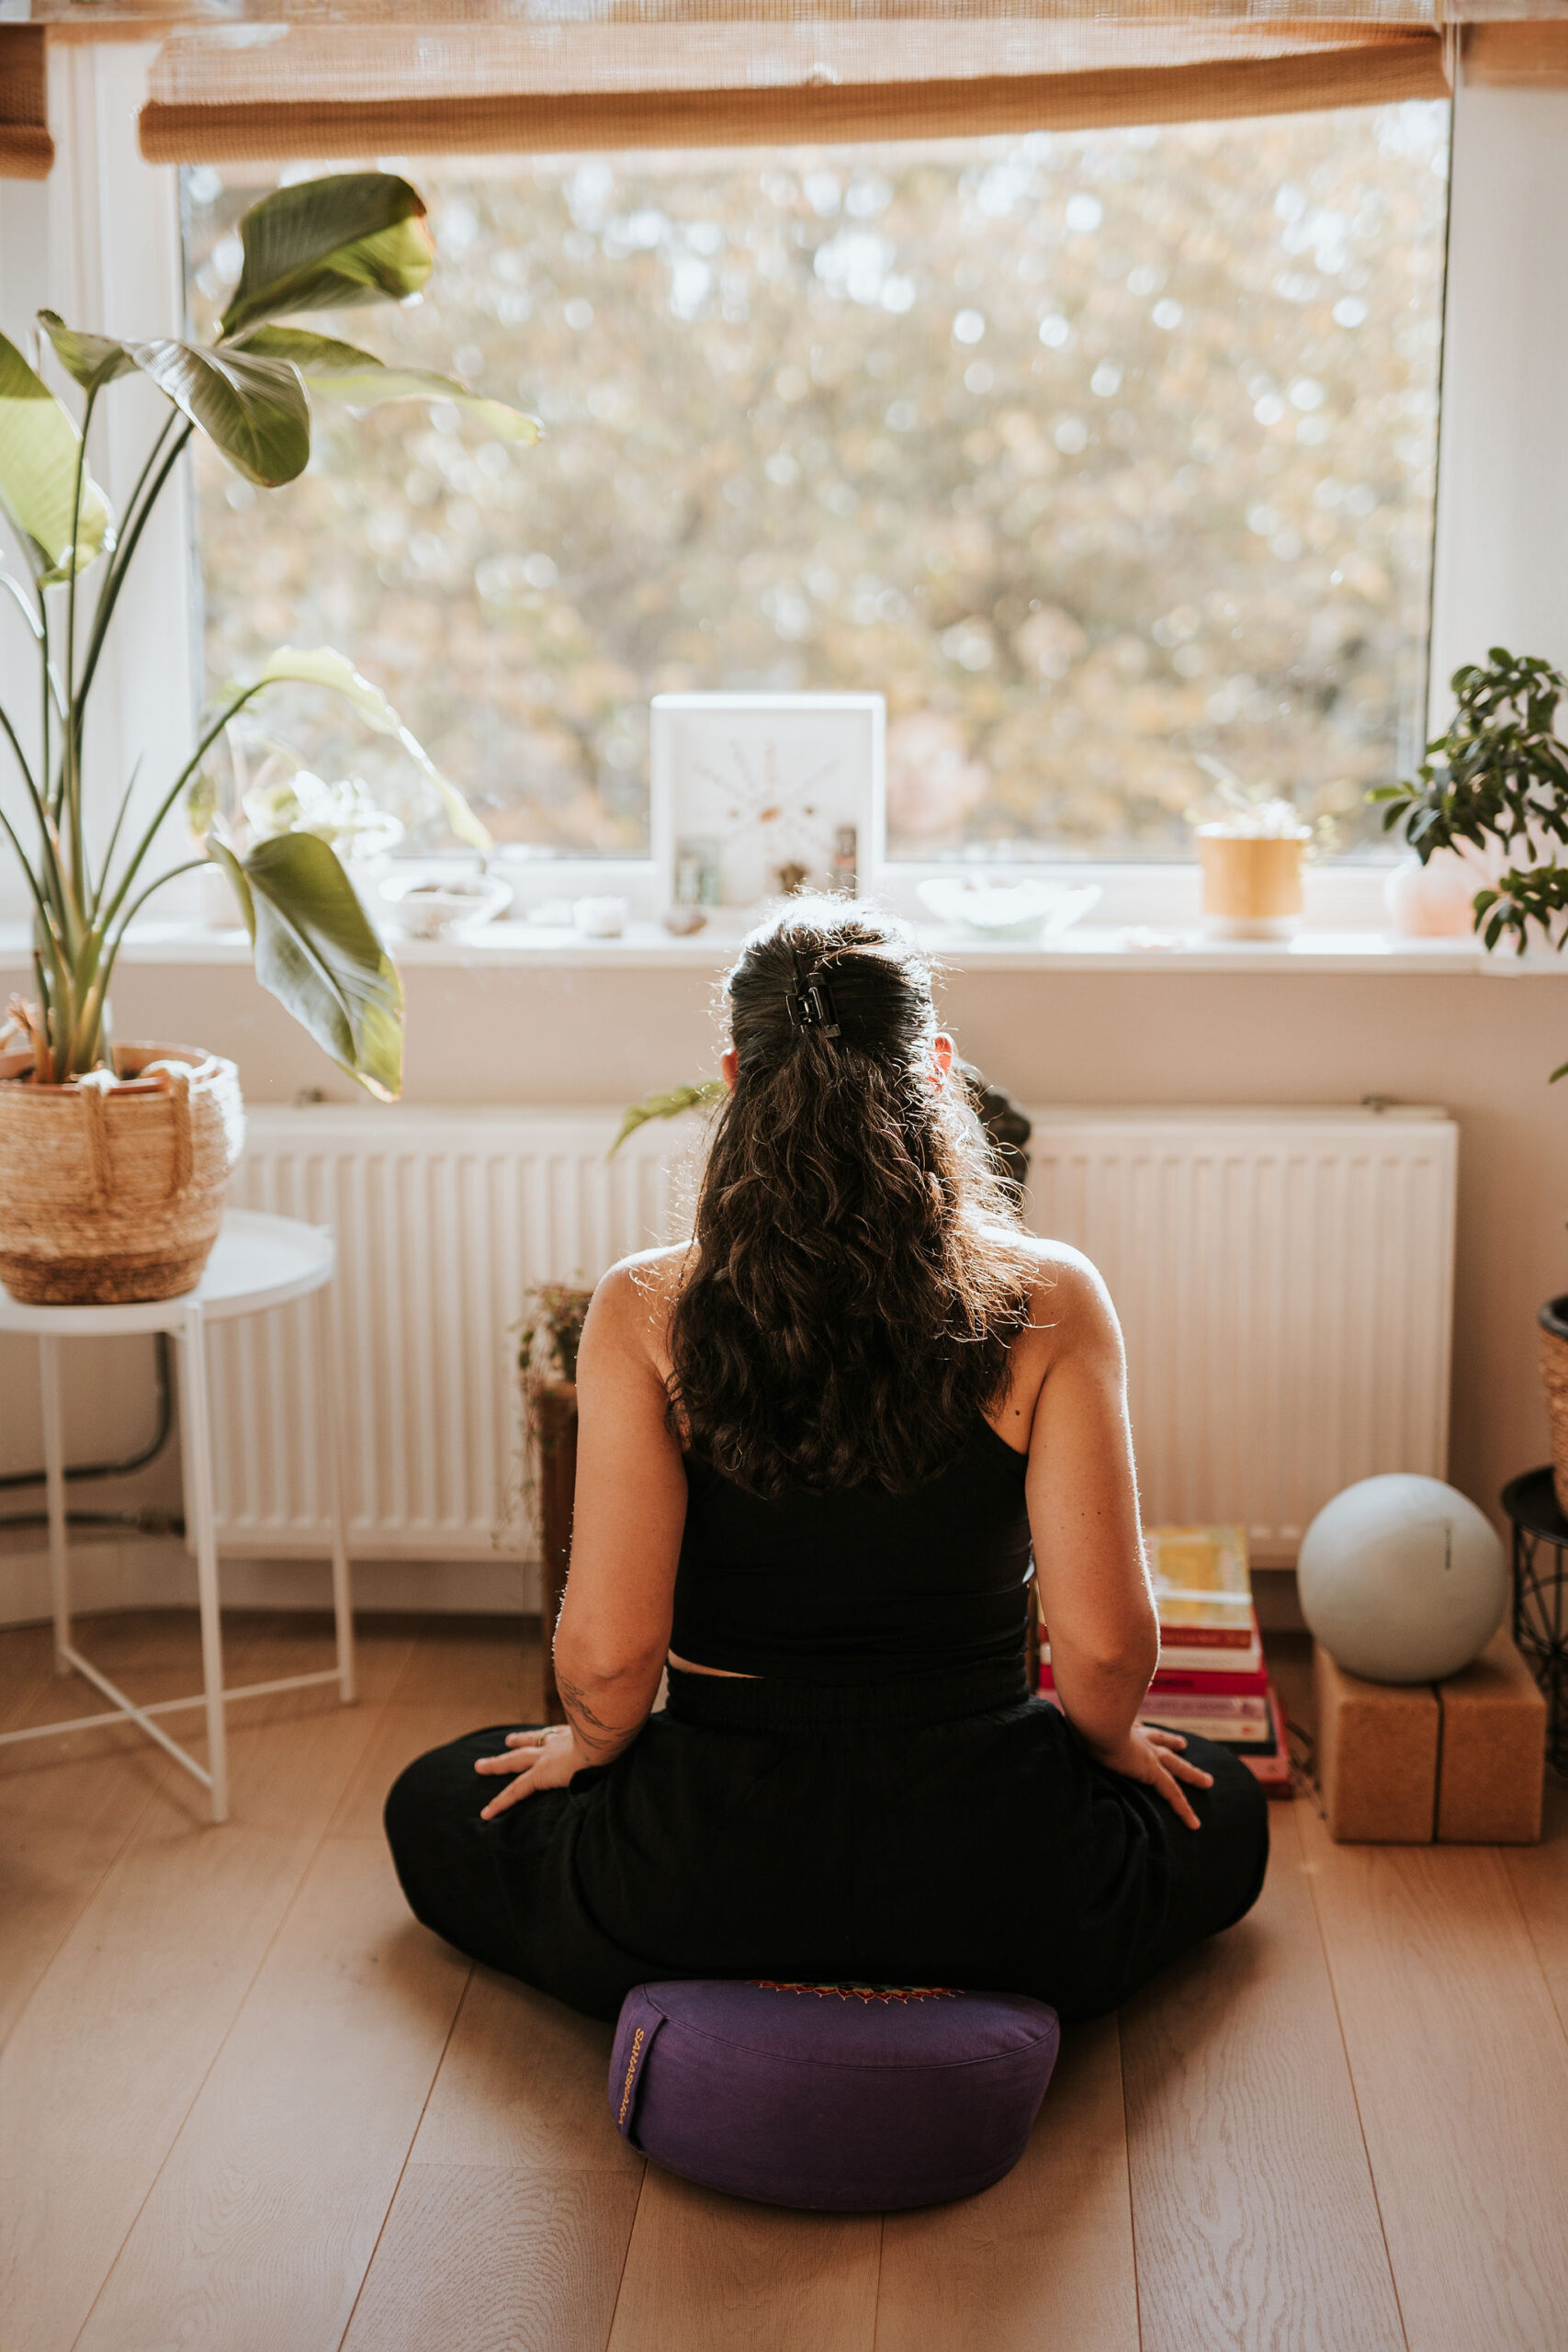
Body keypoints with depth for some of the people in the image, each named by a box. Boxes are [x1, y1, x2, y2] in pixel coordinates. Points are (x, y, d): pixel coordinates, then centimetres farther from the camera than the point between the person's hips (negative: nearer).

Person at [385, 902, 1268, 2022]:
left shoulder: (645, 1311, -13)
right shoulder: (1047, 1300, -13)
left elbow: (610, 1651, -16)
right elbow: (1106, 1642, -15)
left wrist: (590, 1744, 8)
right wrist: (1109, 1744, 9)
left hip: (708, 1877, 0)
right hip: (985, 1881, 1)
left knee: (435, 1806, 30)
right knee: (1220, 1809, 34)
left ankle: (716, 2001, 6)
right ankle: (964, 1993, 7)